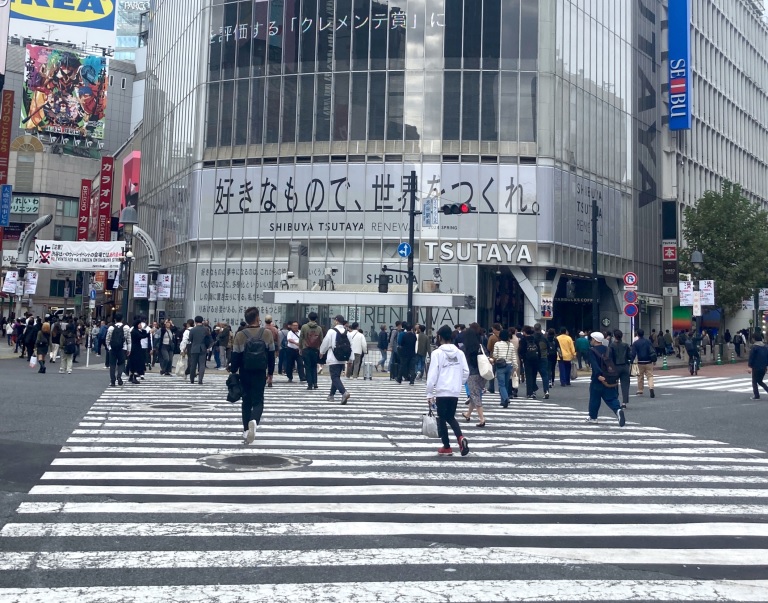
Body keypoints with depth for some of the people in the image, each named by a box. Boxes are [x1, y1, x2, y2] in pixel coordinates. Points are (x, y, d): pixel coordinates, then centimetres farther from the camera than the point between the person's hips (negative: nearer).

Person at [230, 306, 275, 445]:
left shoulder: (240, 335, -8)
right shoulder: (267, 333, -5)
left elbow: (235, 356, -6)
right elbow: (271, 355, -1)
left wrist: (233, 371, 6)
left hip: (245, 373, 1)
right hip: (260, 373, -1)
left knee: (246, 401, 16)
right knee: (258, 400, 4)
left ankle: (246, 430, 18)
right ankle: (254, 421, -25)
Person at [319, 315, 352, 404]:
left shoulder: (332, 331, -11)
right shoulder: (347, 332, 4)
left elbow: (325, 343, -4)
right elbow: (350, 346, 5)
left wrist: (322, 352, 15)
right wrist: (350, 359, 12)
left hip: (333, 359, -6)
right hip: (343, 359, 6)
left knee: (335, 377, -7)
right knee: (336, 376, 18)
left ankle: (344, 392, -27)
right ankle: (331, 395, 28)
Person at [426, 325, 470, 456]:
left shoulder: (437, 353, -8)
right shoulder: (459, 353, 5)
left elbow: (432, 375, -11)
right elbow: (466, 372, 5)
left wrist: (429, 393, -5)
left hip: (441, 391, -4)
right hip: (455, 392, 4)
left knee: (442, 419, 9)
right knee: (450, 417, 18)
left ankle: (447, 447, 13)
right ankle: (460, 437, -6)